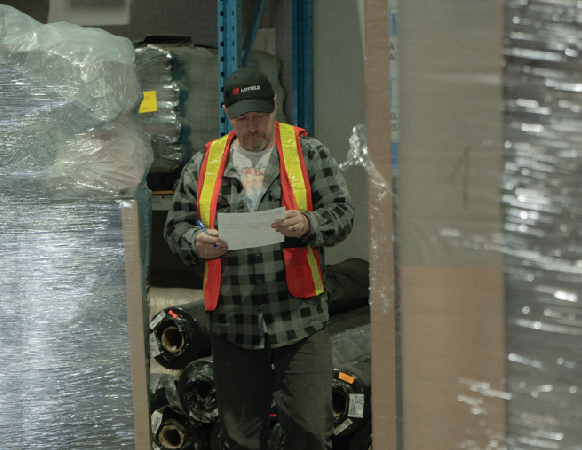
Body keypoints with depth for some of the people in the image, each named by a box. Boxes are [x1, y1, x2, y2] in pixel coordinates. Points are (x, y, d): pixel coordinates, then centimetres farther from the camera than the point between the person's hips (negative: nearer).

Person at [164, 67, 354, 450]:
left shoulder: (308, 152, 5)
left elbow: (342, 213, 1)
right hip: (232, 322, 2)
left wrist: (308, 224, -20)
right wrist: (196, 243, -10)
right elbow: (176, 225, 13)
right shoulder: (204, 164, 11)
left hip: (300, 319, -2)